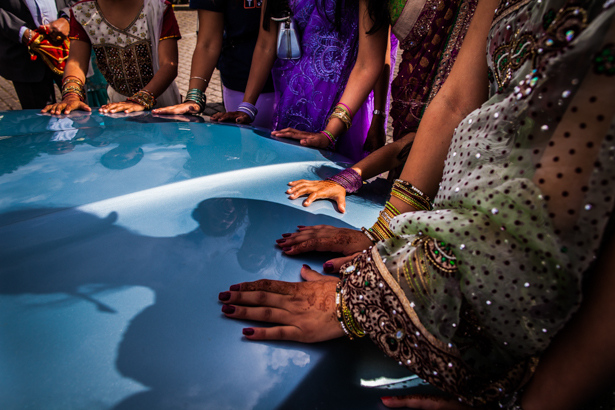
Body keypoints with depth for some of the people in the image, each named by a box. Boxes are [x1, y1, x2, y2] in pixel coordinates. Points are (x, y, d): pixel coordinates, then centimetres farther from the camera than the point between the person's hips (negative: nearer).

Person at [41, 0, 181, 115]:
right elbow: (76, 62, -6)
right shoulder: (81, 12, 4)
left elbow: (169, 65, -17)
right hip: (116, 101, 3)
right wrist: (72, 95, -27)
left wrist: (141, 100, -31)